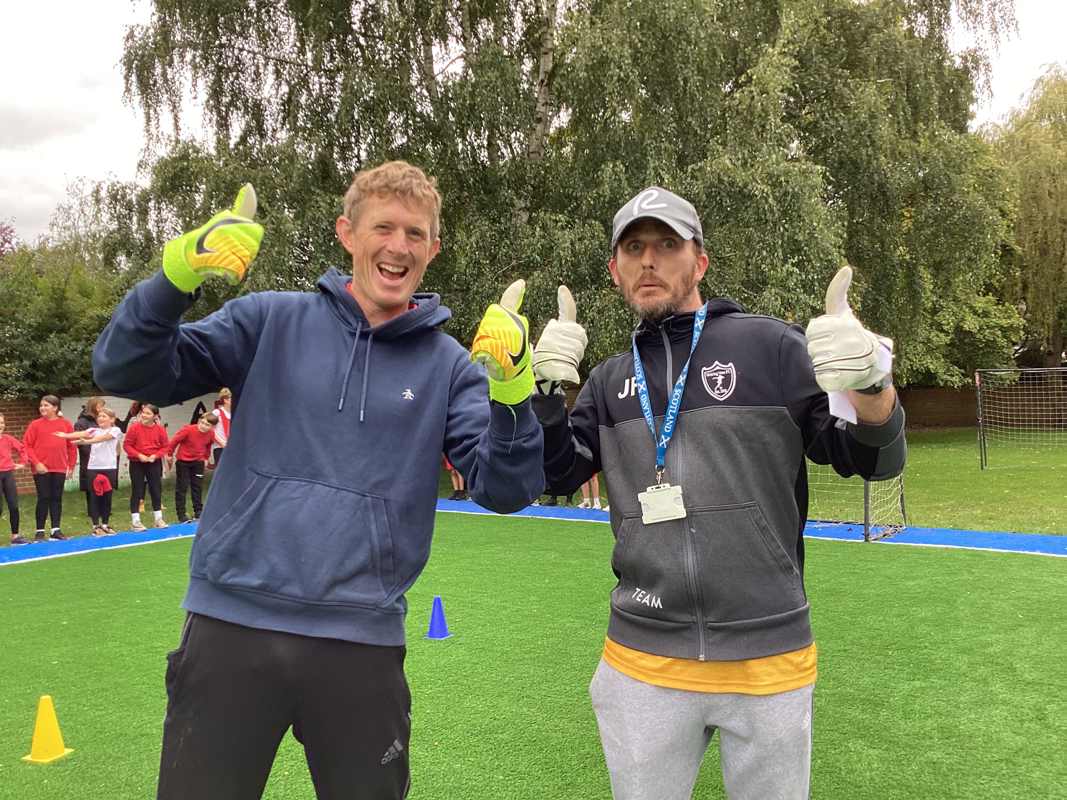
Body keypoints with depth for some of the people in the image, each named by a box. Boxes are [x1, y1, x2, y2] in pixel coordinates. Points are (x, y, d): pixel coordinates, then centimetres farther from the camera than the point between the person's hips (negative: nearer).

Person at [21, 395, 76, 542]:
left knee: (57, 499, 7)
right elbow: (26, 445, -4)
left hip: (59, 469, 2)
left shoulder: (66, 424, 3)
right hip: (41, 469, -2)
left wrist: (71, 467, 6)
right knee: (43, 499, -1)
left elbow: (72, 446, 7)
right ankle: (40, 531, 7)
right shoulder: (35, 424, -2)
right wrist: (36, 463, -13)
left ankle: (55, 530, 12)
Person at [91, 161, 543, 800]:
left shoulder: (450, 365, 3)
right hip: (231, 627, 0)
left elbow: (504, 490, -5)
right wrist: (180, 275, -19)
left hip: (363, 646, 1)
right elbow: (125, 372, -2)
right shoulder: (271, 321, 3)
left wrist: (511, 387, -22)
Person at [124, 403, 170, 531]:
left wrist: (155, 455, -15)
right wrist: (138, 455, -20)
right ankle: (135, 522, 5)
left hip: (154, 463, 2)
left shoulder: (160, 430, -5)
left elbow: (164, 447, 1)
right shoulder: (134, 428, -12)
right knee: (137, 492, 0)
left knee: (156, 491, 8)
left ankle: (158, 519, 19)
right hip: (136, 463, -2)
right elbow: (126, 445, -9)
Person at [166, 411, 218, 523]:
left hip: (198, 462, 4)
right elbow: (174, 441, -14)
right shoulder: (188, 430, -26)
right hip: (183, 461, -4)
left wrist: (206, 458, 14)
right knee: (181, 487, 1)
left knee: (197, 487, 10)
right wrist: (170, 454, -4)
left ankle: (198, 511, 19)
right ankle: (181, 514, 4)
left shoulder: (211, 434, -11)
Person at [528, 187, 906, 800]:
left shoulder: (770, 345, -2)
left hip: (768, 660, -2)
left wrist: (870, 383, -26)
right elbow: (558, 474, 7)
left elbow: (873, 460, -4)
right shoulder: (611, 380, 10)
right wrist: (543, 388, -10)